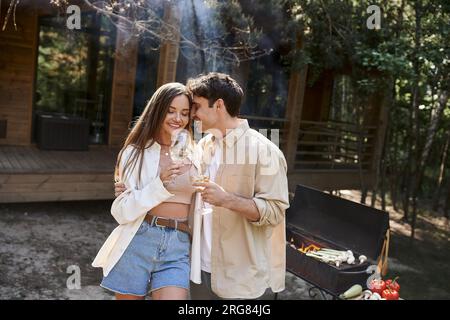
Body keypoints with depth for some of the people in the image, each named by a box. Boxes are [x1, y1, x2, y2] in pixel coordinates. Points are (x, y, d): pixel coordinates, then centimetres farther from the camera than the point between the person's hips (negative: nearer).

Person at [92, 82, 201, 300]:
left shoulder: (194, 157, 7)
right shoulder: (136, 152, -1)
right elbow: (121, 211, -8)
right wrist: (160, 184, -18)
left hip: (178, 249, 2)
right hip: (137, 243, -1)